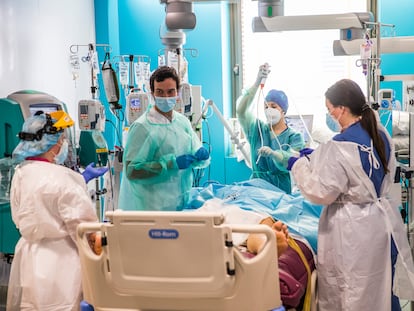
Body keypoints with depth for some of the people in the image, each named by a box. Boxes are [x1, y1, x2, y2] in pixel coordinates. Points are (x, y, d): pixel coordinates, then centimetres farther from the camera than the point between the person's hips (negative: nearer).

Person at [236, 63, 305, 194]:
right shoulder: (257, 129, 10)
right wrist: (258, 82, -17)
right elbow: (241, 110, -7)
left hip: (283, 192, -2)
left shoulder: (295, 137, 5)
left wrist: (273, 154, -33)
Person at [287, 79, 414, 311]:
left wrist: (300, 166, -5)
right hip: (382, 221, 8)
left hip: (353, 230, -8)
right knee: (382, 291, 20)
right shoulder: (381, 135, 4)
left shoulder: (340, 147, -22)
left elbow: (321, 192, -19)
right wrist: (316, 159, 15)